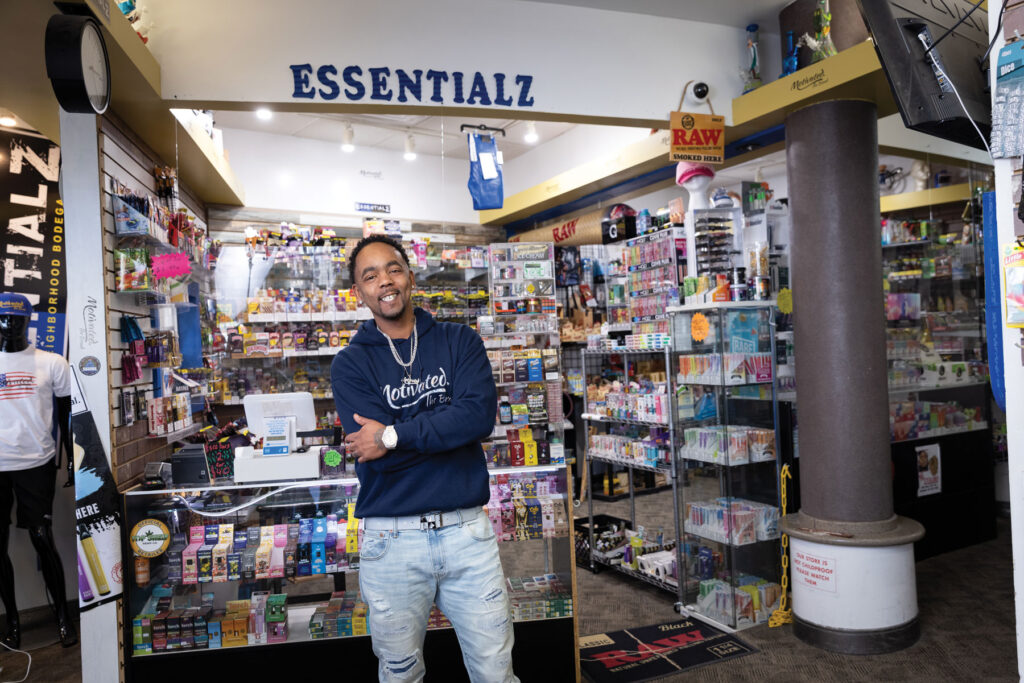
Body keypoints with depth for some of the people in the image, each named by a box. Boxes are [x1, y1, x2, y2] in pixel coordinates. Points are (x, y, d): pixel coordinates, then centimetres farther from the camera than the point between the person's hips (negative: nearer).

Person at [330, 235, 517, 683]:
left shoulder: (459, 341, 4)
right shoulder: (350, 364, 0)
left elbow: (481, 414, -14)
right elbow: (378, 456, -12)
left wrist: (394, 434, -15)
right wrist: (451, 428, -11)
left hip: (467, 531, 1)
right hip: (392, 538, 0)